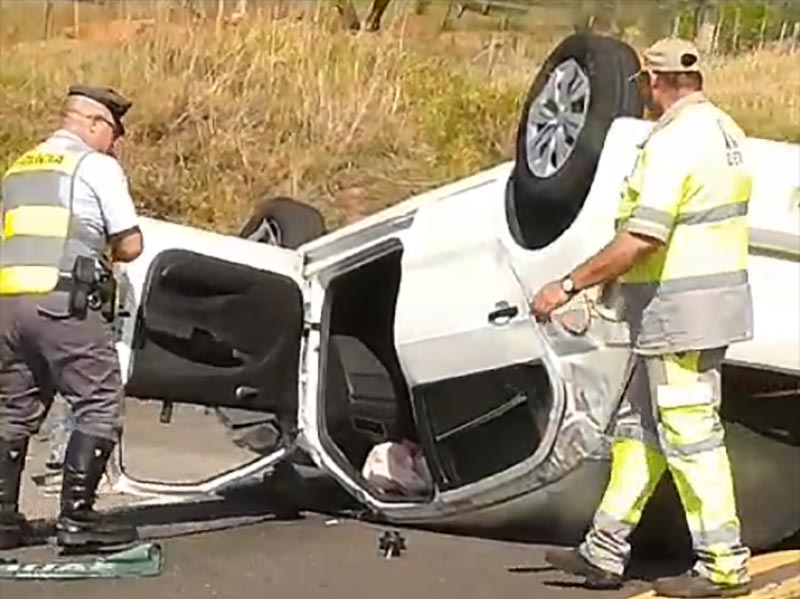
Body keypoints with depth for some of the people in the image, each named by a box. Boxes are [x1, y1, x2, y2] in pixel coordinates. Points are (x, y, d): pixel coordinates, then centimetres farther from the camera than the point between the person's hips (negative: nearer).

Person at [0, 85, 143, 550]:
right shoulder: (97, 166, 1)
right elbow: (131, 246, -2)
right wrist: (101, 253, 18)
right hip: (65, 302, -7)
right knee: (99, 407, -1)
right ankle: (77, 517, -5)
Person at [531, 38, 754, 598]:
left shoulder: (672, 143, -19)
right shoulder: (724, 130, 11)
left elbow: (640, 241, -26)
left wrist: (567, 286, -20)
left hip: (679, 310, -10)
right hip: (717, 296, 10)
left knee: (690, 434, -2)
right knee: (638, 425, 14)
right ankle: (605, 552, 21)